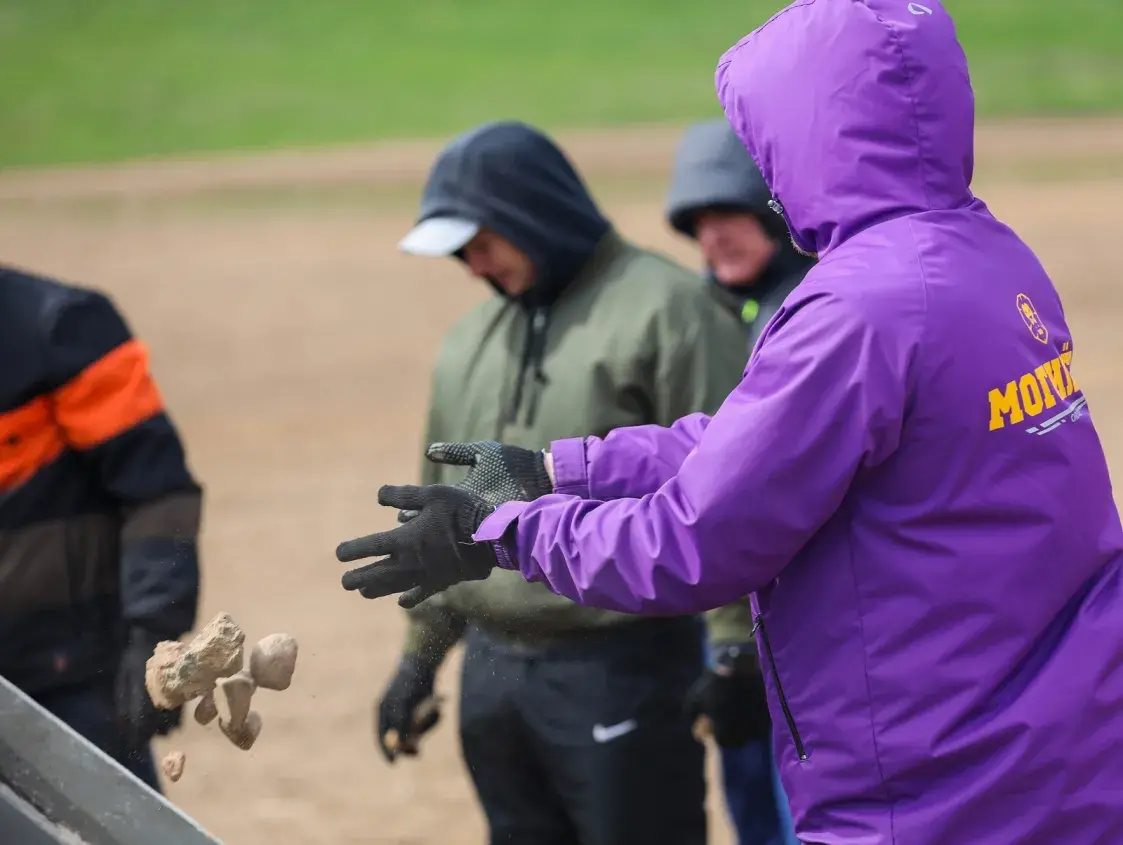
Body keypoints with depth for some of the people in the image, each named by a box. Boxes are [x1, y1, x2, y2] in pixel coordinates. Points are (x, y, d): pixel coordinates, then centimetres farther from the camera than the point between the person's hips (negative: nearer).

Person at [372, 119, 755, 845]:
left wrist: (740, 647, -17)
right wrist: (421, 654, 23)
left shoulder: (663, 308, -9)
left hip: (620, 674, -7)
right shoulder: (469, 341, 15)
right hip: (493, 673, 8)